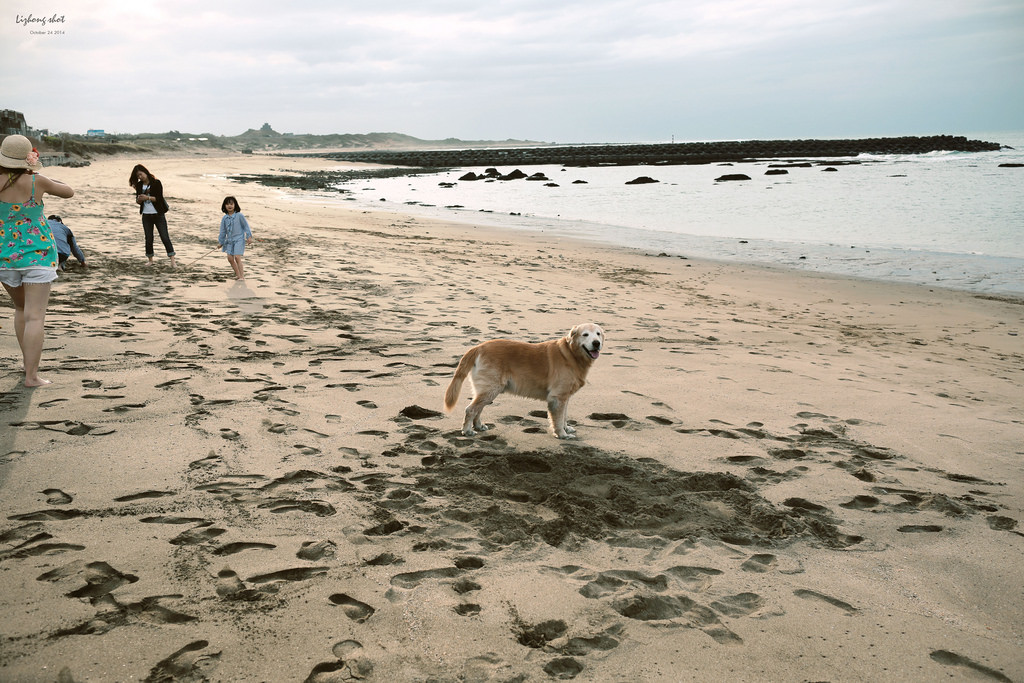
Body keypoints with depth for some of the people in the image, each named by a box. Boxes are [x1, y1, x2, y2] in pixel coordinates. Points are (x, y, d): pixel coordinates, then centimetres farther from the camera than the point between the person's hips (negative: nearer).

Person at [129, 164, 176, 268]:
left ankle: (172, 261, -7)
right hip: (146, 215, 4)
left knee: (165, 237, -6)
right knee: (148, 239, 8)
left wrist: (147, 197, -24)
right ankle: (150, 260, 20)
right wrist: (139, 200, -15)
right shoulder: (139, 185, 6)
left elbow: (159, 198, -12)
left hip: (158, 214, -4)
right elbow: (138, 201, 7)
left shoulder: (156, 183, -7)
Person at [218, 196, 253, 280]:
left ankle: (242, 275, -5)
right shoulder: (224, 218, 4)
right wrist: (220, 242, 16)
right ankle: (237, 274, 15)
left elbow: (246, 226, -2)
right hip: (229, 240, 5)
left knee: (237, 257, -13)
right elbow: (223, 231, 12)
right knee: (230, 258, 1)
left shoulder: (239, 215, -8)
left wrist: (249, 237, -4)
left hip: (239, 239, -5)